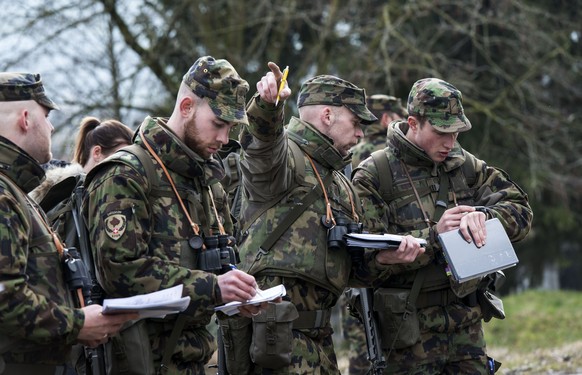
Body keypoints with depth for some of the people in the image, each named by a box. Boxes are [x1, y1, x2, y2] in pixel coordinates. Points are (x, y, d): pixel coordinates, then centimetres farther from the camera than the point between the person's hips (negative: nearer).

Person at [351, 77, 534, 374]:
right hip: (410, 326, -5)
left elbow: (520, 212, 3)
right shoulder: (372, 177, -7)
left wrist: (482, 215, -19)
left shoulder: (464, 165, 8)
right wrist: (432, 236, -23)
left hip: (467, 324, 5)